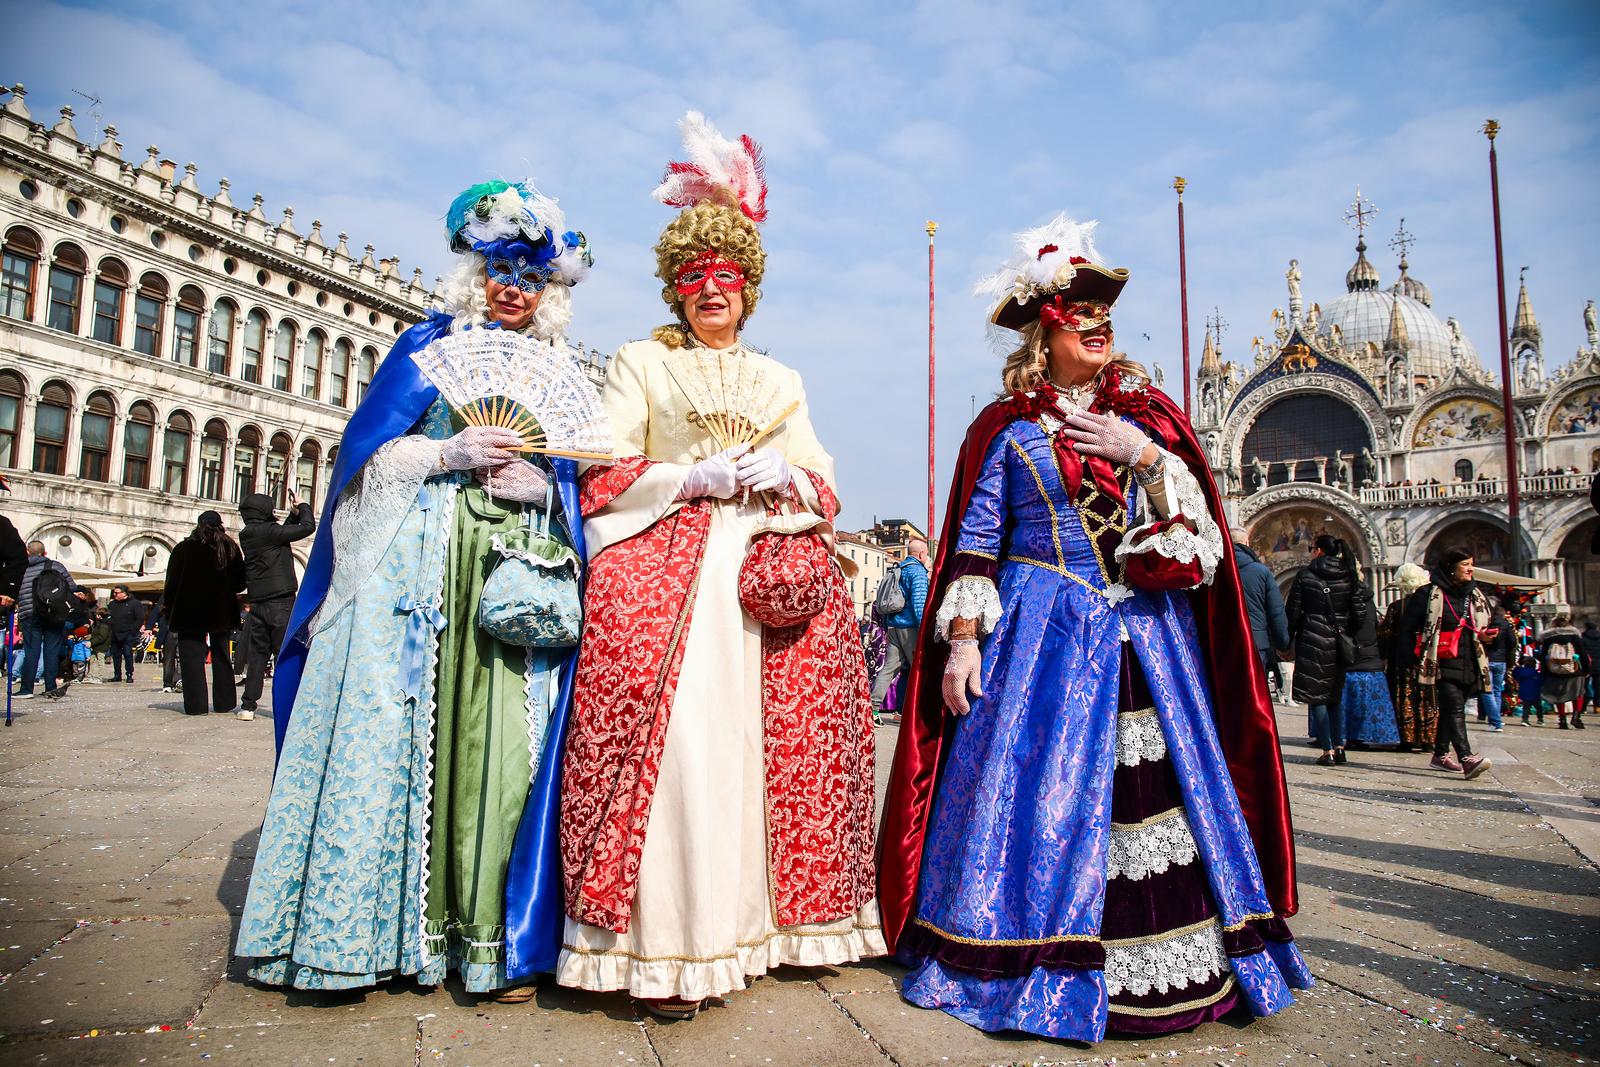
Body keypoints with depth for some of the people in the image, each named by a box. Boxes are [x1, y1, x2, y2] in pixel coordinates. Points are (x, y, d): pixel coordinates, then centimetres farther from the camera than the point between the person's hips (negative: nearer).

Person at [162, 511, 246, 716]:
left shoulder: (184, 548, -3)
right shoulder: (230, 548, 3)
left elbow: (172, 583, -1)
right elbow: (240, 583, 6)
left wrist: (170, 612, 6)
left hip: (191, 612, -3)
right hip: (222, 612, 3)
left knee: (192, 657, 0)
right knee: (221, 656, 11)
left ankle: (196, 705, -5)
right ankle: (225, 702, 12)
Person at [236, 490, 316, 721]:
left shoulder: (247, 535, 11)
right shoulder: (267, 531, -11)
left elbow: (280, 534, 23)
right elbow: (307, 528, -11)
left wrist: (294, 514, 18)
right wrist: (304, 507, 6)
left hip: (258, 602, 7)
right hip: (280, 601, -7)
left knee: (257, 653, 10)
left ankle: (248, 706, 9)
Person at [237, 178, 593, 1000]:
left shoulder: (565, 373, 18)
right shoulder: (427, 346, 14)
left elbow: (588, 476, 11)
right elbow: (368, 449, 5)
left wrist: (541, 481, -9)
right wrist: (450, 454, -12)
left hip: (521, 568, 1)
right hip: (420, 564, -1)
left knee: (502, 735, -4)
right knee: (400, 729, -5)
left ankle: (492, 935, 2)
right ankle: (370, 928, 5)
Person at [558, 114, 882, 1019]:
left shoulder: (781, 382, 22)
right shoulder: (639, 365, 14)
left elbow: (824, 491, 15)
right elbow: (601, 479, 3)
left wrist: (783, 476, -7)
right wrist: (694, 476, -11)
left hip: (774, 565, 3)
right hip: (666, 570, -3)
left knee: (778, 737, -7)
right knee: (681, 737, -17)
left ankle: (762, 916, 7)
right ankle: (668, 948, -11)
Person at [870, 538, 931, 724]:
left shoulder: (897, 570, 18)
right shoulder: (917, 571, -8)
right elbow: (919, 602, -17)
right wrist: (924, 629, -18)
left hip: (893, 626, 8)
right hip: (910, 627, -8)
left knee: (889, 667, 5)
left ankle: (873, 707, -2)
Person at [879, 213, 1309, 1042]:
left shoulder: (1149, 414, 12)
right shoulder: (1008, 428, 2)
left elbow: (1199, 525, 7)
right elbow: (974, 545, -1)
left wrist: (1145, 458, -8)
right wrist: (963, 641, -10)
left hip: (1147, 635, 4)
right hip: (1041, 633, -3)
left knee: (1164, 784, 4)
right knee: (1038, 792, -3)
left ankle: (1172, 963, 20)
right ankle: (1028, 966, 12)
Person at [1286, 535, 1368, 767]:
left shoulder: (1305, 575, -4)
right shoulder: (1350, 577, 6)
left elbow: (1293, 611, -4)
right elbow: (1359, 613, 5)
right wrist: (1348, 635, 18)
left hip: (1312, 641, -4)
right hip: (1339, 642, 4)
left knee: (1316, 696, 0)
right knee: (1335, 695, 16)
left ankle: (1328, 750, -3)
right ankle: (1339, 746, 12)